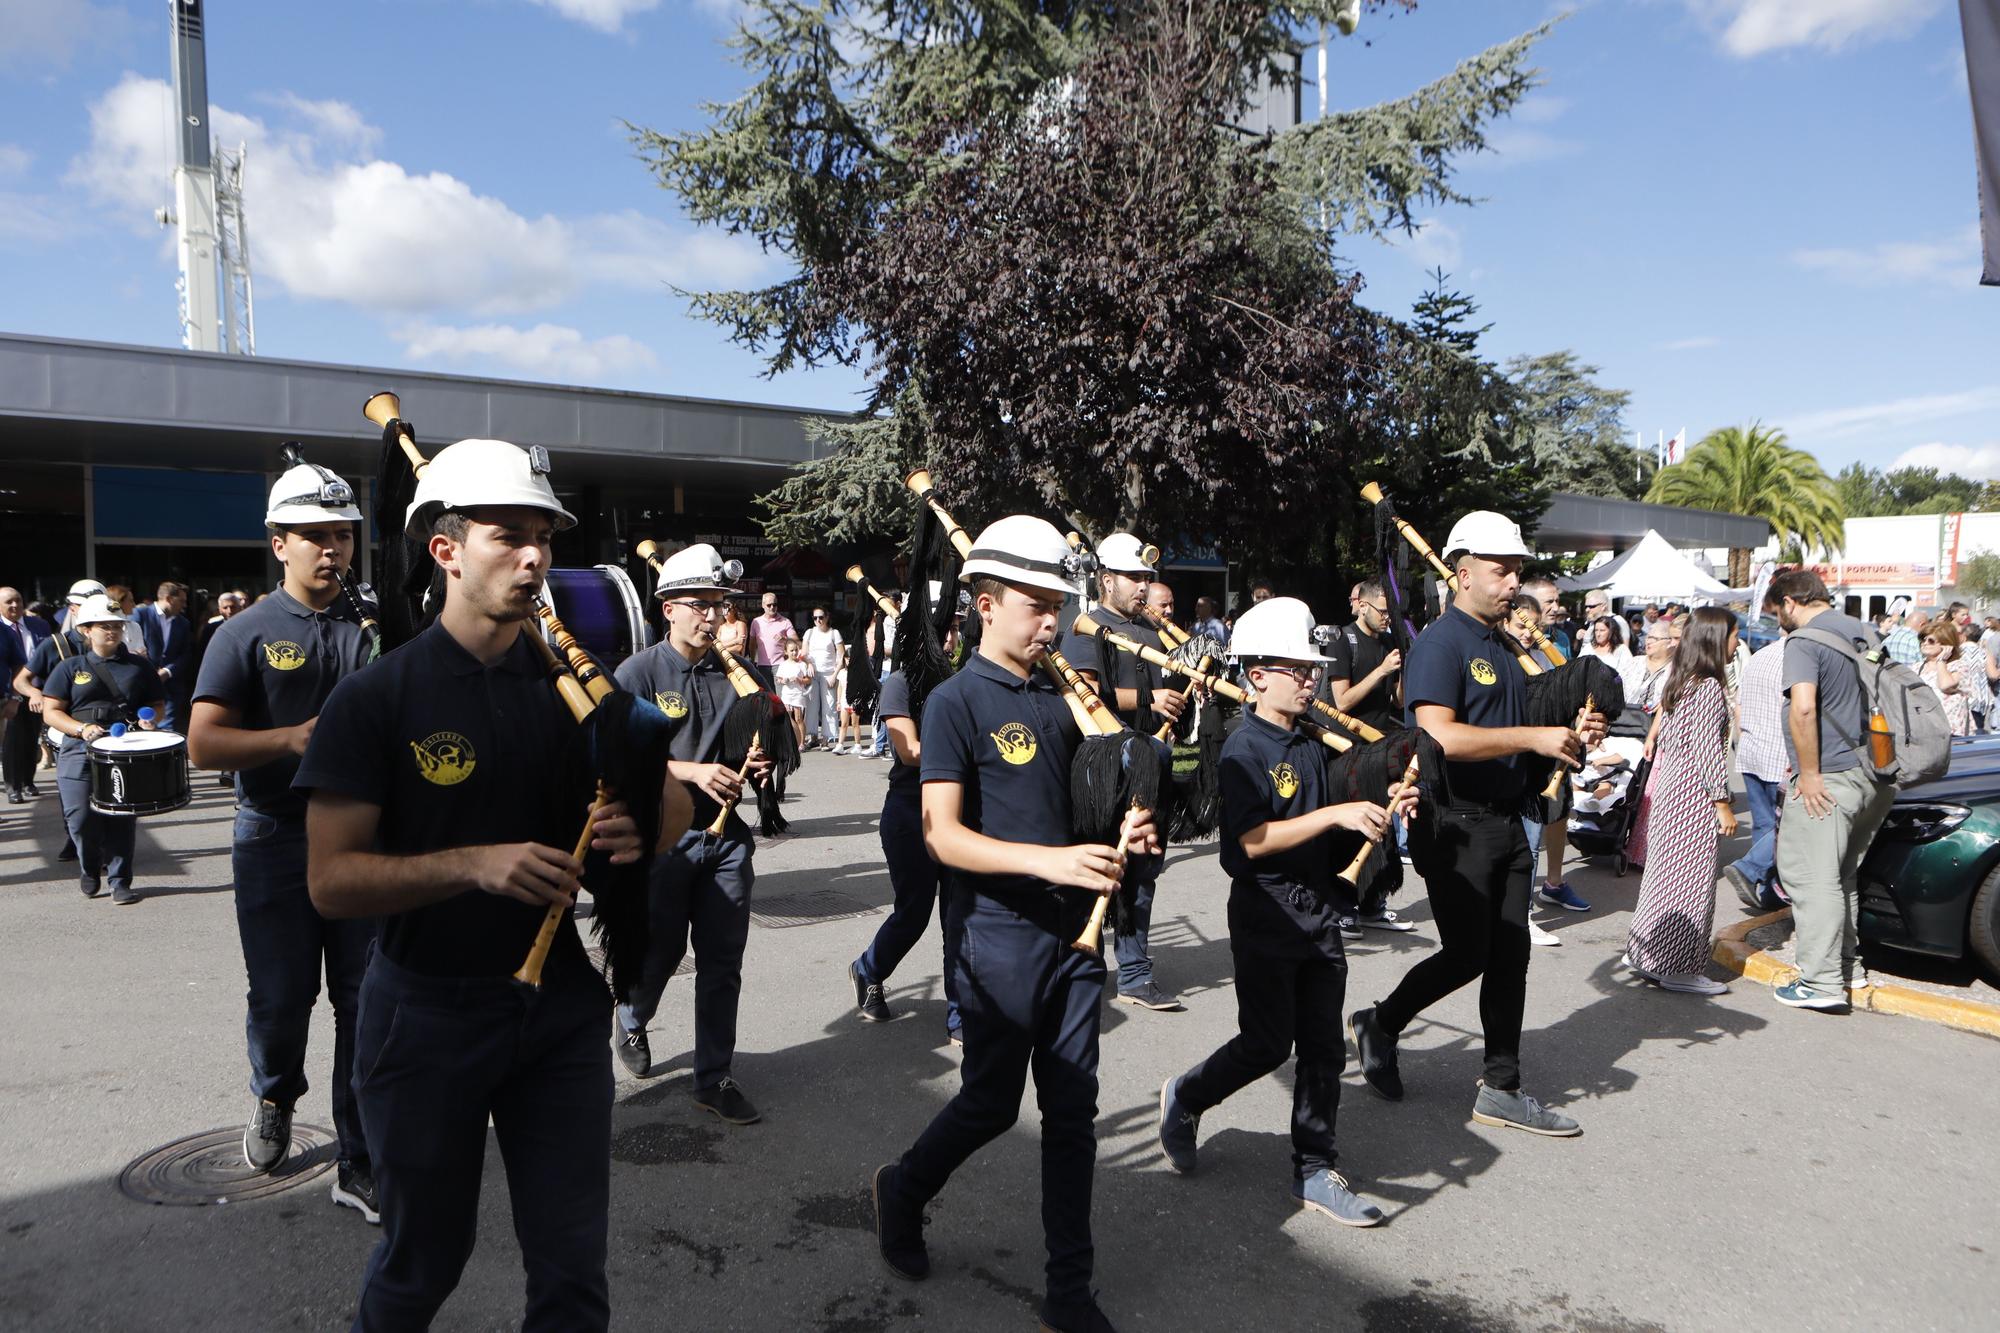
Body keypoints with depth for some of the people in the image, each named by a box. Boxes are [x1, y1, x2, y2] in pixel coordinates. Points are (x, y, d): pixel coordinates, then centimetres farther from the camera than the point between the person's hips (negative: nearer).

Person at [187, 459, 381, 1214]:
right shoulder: (246, 634, 0)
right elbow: (203, 744, -8)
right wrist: (295, 737, -23)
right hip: (276, 844, -1)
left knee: (366, 1006, 2)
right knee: (280, 998, 9)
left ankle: (361, 1167, 12)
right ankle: (274, 1099, 42)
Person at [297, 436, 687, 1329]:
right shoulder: (374, 700, -10)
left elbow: (671, 804, 7)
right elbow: (331, 880, -15)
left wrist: (640, 830, -16)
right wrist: (474, 863, -30)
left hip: (558, 1001, 3)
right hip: (427, 1011, -2)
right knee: (424, 1260, 19)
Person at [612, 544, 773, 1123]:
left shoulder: (733, 673, 8)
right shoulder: (639, 672, -5)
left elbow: (752, 748, 16)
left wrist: (759, 768, -7)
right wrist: (694, 772, -24)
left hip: (727, 836, 4)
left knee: (723, 962, 5)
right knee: (659, 952, 11)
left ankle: (715, 1079, 16)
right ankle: (631, 1023, 43)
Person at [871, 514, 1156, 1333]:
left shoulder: (1058, 696, 9)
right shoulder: (956, 702, -10)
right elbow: (943, 834, -17)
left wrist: (1119, 833, -2)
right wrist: (1047, 861, -29)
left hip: (1073, 928, 6)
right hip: (999, 933, -6)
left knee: (1072, 1110, 9)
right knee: (992, 1102, 9)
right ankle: (904, 1189, 39)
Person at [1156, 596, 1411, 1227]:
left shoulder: (1311, 747, 11)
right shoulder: (1245, 748, -13)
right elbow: (1251, 841, -24)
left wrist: (1378, 814, 2)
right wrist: (1336, 813, -28)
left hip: (1317, 913, 7)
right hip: (1265, 914, -7)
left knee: (1323, 1048, 8)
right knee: (1268, 1043, 1)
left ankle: (1315, 1171, 20)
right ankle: (1185, 1097, 27)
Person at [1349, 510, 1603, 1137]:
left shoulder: (1504, 646, 16)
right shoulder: (1440, 643, -12)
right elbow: (1440, 735, -25)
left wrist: (1570, 736, 7)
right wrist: (1534, 738, -25)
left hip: (1506, 820, 8)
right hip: (1455, 821, -8)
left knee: (1509, 955, 9)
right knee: (1467, 953, -4)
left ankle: (1501, 1089, 18)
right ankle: (1381, 1024, 21)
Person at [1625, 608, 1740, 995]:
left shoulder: (1678, 682, 13)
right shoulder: (1709, 686, -14)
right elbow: (1707, 749, -18)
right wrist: (1723, 803, -14)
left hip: (1669, 785, 9)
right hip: (1694, 793, -9)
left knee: (1667, 872, 15)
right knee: (1692, 877, -3)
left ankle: (1647, 953, 21)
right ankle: (1677, 968, 1)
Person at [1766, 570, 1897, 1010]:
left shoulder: (1804, 641, -13)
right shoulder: (1863, 632, 15)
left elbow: (1803, 707, -27)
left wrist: (1809, 773, -19)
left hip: (1830, 778, -9)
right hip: (1875, 774, 9)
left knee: (1811, 876, -4)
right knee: (1841, 874, 20)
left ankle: (1822, 983, -3)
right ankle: (1846, 965, 29)